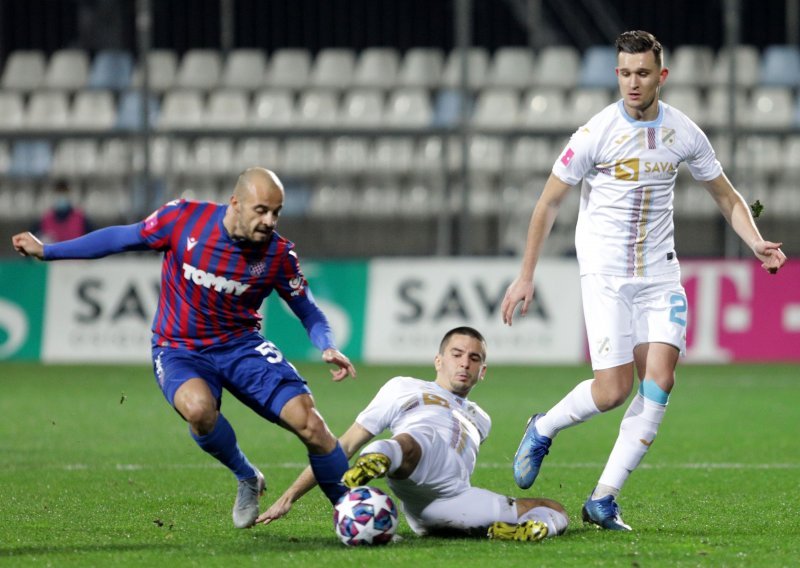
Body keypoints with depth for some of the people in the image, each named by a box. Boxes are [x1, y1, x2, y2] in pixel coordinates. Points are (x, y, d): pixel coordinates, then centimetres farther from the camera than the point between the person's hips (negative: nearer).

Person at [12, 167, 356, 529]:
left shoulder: (278, 254, -11)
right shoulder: (183, 218, -15)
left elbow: (307, 310, 2)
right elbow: (123, 238, 0)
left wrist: (328, 347, -19)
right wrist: (46, 251, 4)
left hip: (241, 346, 1)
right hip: (180, 350, -1)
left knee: (308, 421, -18)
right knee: (198, 407, -36)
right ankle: (246, 480, -5)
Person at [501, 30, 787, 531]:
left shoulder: (685, 133, 1)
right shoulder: (596, 133, -9)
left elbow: (726, 196, 14)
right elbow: (549, 203, -1)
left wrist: (757, 243, -4)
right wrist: (526, 276, -3)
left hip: (660, 273, 4)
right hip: (605, 273, -3)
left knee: (660, 378, -12)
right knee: (614, 389, -13)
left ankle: (604, 498, -6)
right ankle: (543, 430, 19)